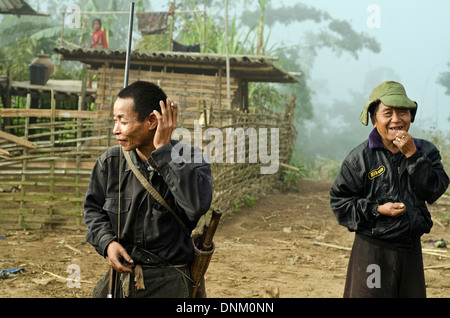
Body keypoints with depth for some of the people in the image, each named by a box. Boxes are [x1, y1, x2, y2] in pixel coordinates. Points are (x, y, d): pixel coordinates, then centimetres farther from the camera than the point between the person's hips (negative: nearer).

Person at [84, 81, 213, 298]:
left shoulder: (190, 160, -14)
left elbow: (198, 204, -34)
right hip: (121, 274, 4)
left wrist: (164, 151, -30)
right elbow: (93, 207, 12)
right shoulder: (110, 161, -3)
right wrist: (106, 241, -8)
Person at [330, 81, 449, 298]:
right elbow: (339, 201, -4)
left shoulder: (425, 151, 4)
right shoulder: (360, 158, -6)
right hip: (372, 252, -4)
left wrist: (413, 155, -16)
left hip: (411, 249, 4)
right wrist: (377, 210, -15)